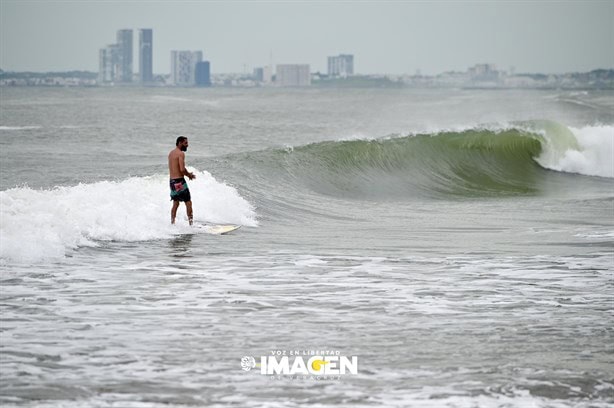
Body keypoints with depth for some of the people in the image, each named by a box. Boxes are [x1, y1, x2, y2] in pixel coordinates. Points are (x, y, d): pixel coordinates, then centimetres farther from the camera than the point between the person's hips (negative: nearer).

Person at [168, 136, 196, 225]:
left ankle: (172, 223, 16)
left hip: (172, 180, 9)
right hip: (179, 181, -8)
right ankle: (191, 223, -3)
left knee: (175, 203, 17)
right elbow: (182, 169, -22)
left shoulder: (171, 153, 14)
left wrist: (187, 174, 13)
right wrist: (190, 175, -4)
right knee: (188, 202, -2)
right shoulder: (181, 153, -13)